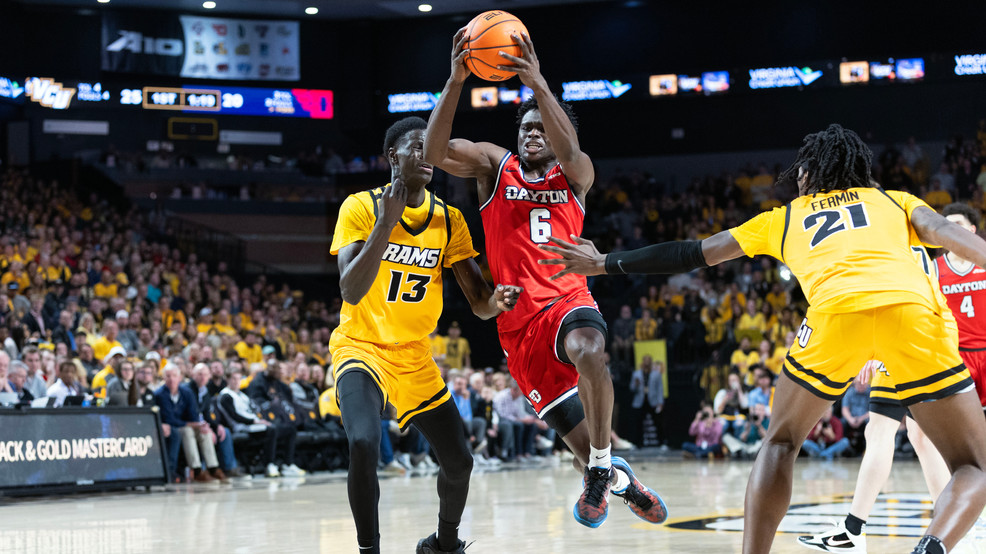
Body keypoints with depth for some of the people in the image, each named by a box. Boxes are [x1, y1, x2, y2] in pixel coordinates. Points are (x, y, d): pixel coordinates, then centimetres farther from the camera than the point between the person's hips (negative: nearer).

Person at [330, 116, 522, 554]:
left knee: (459, 461, 7)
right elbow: (351, 293, -24)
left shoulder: (449, 220, -1)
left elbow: (479, 304, -3)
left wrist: (495, 302, -28)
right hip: (361, 348, -5)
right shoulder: (361, 207, -12)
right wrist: (386, 223, -31)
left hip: (414, 356, 5)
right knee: (363, 444, -31)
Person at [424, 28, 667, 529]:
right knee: (578, 438, 0)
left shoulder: (575, 176, 7)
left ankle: (601, 468, -22)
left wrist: (539, 85, -34)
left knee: (587, 349, -39)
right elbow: (435, 152, -10)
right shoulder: (494, 165, 9)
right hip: (518, 321, 1)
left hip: (568, 299, -1)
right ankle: (619, 480, 36)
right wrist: (455, 82, -24)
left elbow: (569, 151, -19)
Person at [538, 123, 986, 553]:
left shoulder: (784, 219, 35)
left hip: (837, 310, 0)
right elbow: (943, 231, 13)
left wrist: (604, 264, 48)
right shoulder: (895, 200, 35)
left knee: (780, 443, 25)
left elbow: (692, 254, 39)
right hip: (913, 308, 0)